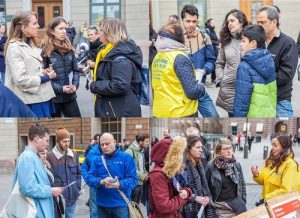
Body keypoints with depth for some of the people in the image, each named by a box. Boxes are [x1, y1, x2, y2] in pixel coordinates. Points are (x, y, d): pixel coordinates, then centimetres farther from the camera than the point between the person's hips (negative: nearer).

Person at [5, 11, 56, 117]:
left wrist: (44, 72, 5)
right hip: (31, 103, -9)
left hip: (42, 97, 9)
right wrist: (46, 77, -13)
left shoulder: (30, 44, 14)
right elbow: (21, 79, -23)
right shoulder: (14, 47, -14)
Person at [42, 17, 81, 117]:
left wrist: (75, 85, -6)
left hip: (69, 96, 5)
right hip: (53, 97, -5)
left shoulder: (69, 49, 7)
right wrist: (60, 88, -19)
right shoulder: (45, 51, -11)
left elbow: (75, 70, 12)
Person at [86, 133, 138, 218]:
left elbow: (133, 179, -9)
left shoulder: (126, 158, -2)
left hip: (120, 204, -4)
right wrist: (101, 182, -20)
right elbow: (89, 178, 1)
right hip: (102, 204, 4)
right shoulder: (97, 160, 9)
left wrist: (119, 185, -27)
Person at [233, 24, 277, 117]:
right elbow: (272, 91, 10)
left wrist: (238, 116, -11)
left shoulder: (245, 66, -16)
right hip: (270, 114, 7)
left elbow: (242, 97, -17)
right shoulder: (269, 60, 4)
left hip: (252, 116, -7)